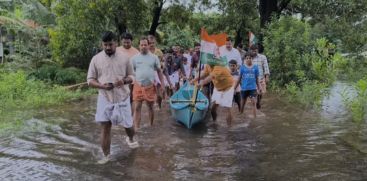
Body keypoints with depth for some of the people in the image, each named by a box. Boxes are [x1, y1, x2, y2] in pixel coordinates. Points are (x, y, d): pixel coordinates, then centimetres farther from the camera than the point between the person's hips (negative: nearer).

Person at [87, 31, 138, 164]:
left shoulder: (124, 58, -1)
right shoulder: (96, 59, -2)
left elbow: (132, 76, 6)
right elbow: (90, 80, 1)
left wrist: (124, 80, -17)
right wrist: (102, 85, -19)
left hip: (122, 98, 1)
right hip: (105, 99, 0)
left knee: (128, 125, 11)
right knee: (105, 128, 1)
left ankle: (130, 138, 46)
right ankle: (106, 155, 16)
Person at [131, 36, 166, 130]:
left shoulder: (154, 57, 2)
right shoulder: (134, 58, 2)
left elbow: (159, 71, 6)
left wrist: (162, 85, 0)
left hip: (150, 86, 0)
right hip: (138, 86, 0)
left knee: (150, 107, 11)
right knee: (137, 108, -2)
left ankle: (151, 126, 27)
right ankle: (136, 129, 3)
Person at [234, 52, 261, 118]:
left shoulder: (255, 67, 1)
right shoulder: (242, 67, -1)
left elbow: (257, 79, 8)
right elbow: (239, 79, 5)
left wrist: (259, 87, 5)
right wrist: (234, 88, 4)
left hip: (253, 88, 0)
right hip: (244, 88, 0)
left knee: (254, 102, -10)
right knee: (243, 103, 13)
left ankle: (255, 117, -8)